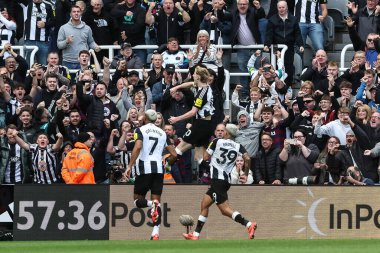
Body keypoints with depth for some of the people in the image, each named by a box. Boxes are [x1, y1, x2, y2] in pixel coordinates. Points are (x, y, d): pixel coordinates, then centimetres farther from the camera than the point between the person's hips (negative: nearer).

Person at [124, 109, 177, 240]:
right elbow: (174, 154, 15)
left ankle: (152, 204, -27)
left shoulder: (141, 130, 1)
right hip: (158, 168, 4)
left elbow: (137, 147, -16)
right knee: (156, 200, 3)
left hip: (144, 167, -4)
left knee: (138, 199, 8)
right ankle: (156, 232, -12)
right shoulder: (162, 133, 16)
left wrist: (129, 166, -17)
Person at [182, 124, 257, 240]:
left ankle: (249, 224, -32)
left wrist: (209, 146, 21)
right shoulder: (238, 147, 8)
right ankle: (195, 234, 18)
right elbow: (247, 159, -7)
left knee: (225, 209, -14)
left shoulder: (217, 142, -3)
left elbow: (205, 157, 3)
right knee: (204, 204, 17)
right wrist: (246, 174, 5)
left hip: (217, 179, -7)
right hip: (227, 180, 7)